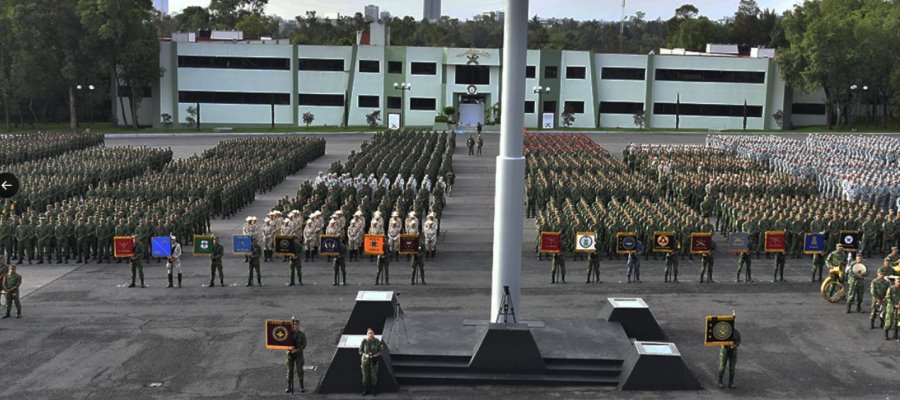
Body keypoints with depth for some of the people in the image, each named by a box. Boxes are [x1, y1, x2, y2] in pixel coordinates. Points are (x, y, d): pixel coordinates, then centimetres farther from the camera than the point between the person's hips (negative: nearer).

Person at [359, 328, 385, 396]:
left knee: (374, 375, 7)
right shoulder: (364, 341, -16)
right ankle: (365, 390, 29)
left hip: (374, 360, 0)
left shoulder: (377, 341, -14)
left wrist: (375, 355, -21)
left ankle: (374, 390, 27)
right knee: (365, 375, 10)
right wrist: (365, 355, -23)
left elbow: (381, 350, -4)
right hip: (365, 360, 0)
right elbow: (360, 351, -6)